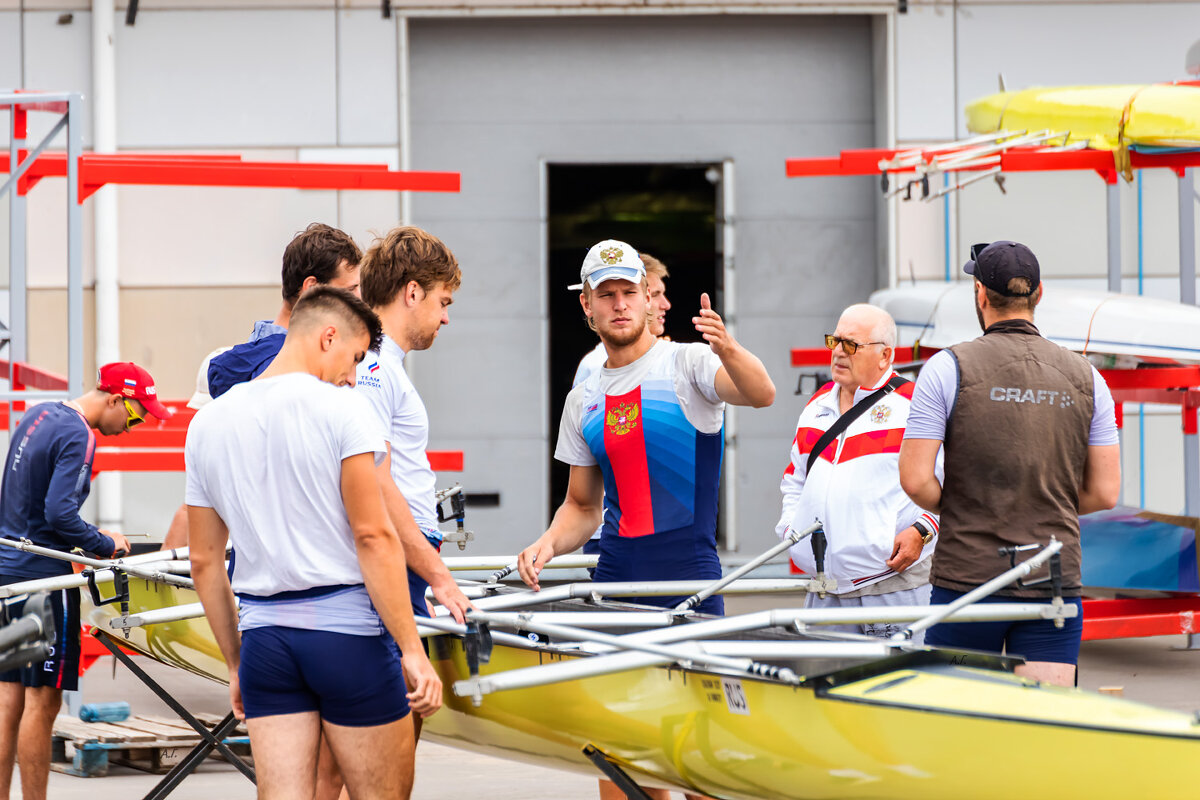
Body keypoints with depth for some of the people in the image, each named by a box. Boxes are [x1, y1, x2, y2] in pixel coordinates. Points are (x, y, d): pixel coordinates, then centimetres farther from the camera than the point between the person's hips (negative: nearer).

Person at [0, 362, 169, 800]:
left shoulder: (38, 415, 14)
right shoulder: (78, 436, -15)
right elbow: (60, 514, -23)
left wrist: (90, 535, 16)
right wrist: (105, 544, -8)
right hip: (42, 577, -9)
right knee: (42, 701, -4)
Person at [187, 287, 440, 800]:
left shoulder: (208, 423, 11)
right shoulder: (339, 408, -7)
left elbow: (204, 561, 14)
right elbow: (373, 536, -13)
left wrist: (235, 664, 21)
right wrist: (412, 650, -11)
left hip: (264, 635, 5)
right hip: (347, 629, -5)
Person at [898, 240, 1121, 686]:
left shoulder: (949, 368, -5)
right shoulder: (1084, 377, 5)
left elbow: (915, 480, -9)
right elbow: (1105, 493, 5)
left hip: (967, 578, -2)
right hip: (1055, 581, 2)